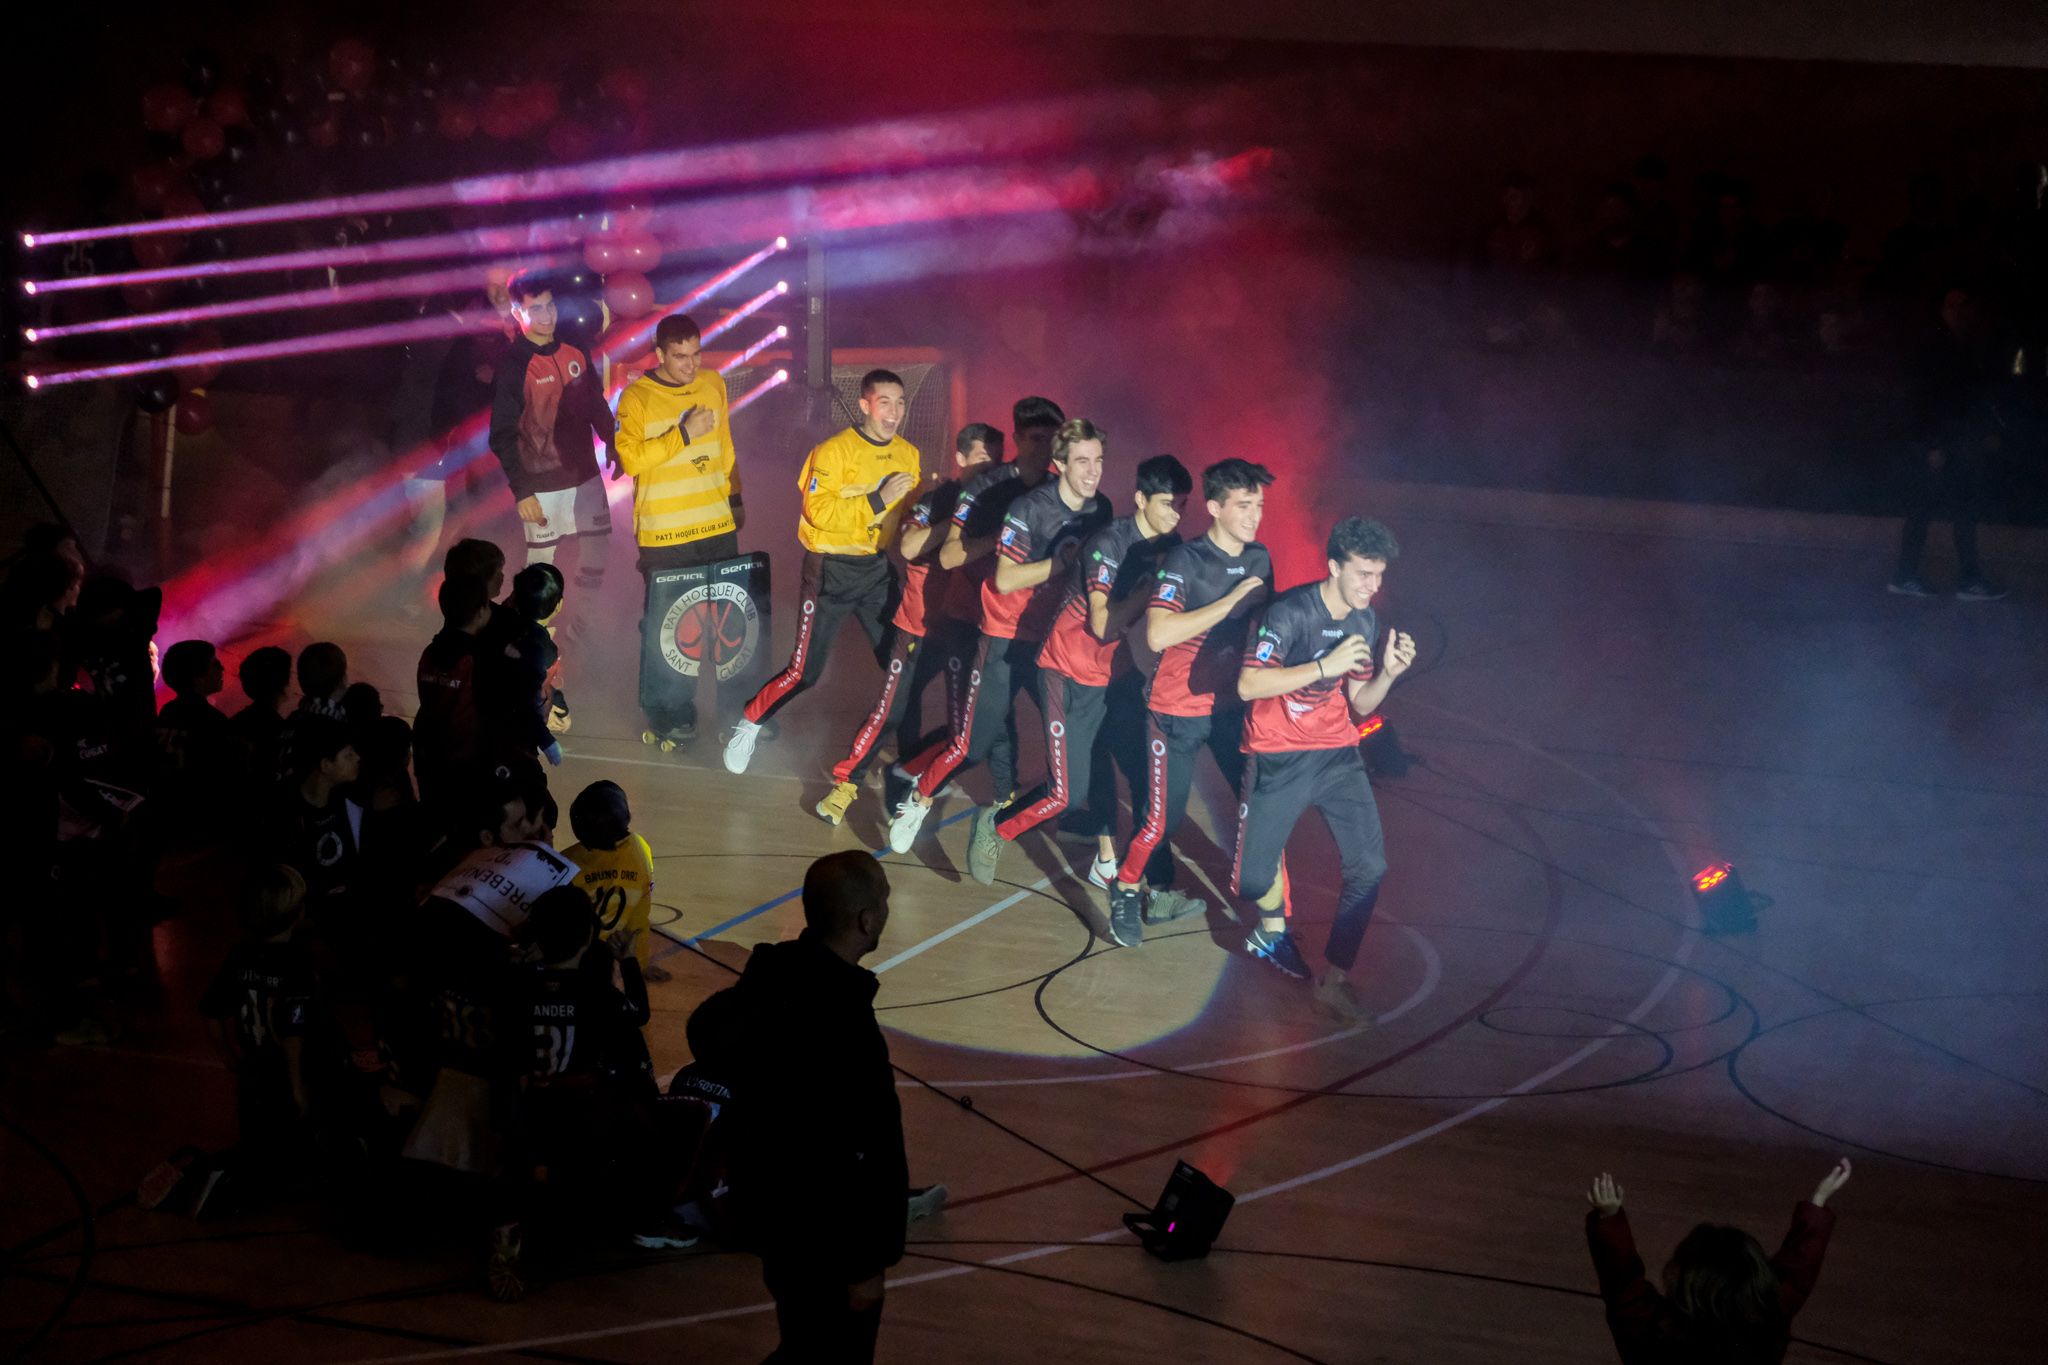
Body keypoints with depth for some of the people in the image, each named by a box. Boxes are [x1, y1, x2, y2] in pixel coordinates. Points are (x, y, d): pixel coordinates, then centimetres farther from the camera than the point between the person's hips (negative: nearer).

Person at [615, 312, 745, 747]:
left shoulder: (714, 384, 6)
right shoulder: (637, 397, -10)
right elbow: (630, 457, -19)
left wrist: (735, 498, 18)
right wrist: (684, 434, -23)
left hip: (718, 526, 5)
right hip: (664, 533, -5)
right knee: (664, 628, 3)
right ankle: (667, 713, 15)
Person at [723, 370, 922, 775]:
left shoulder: (908, 455, 4)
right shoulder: (834, 451, -15)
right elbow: (819, 511, -24)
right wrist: (877, 500, -25)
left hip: (879, 570, 5)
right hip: (831, 571, -5)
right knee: (804, 672, -3)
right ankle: (749, 724, 20)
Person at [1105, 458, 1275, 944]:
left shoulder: (1259, 559, 3)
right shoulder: (1185, 560, -17)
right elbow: (1158, 634, -30)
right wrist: (1232, 599, -27)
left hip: (1231, 704, 6)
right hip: (1178, 708, -6)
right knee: (1165, 814, -4)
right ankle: (1126, 890, 21)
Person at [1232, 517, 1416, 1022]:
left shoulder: (1365, 622, 2)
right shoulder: (1290, 612, -19)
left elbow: (1359, 705, 9)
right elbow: (1248, 685, -30)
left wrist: (1388, 673, -11)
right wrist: (1325, 666, -33)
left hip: (1337, 754, 5)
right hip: (1279, 760, -5)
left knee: (1370, 864, -8)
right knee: (1255, 881, -4)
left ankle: (1336, 981, 2)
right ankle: (1274, 923, 33)